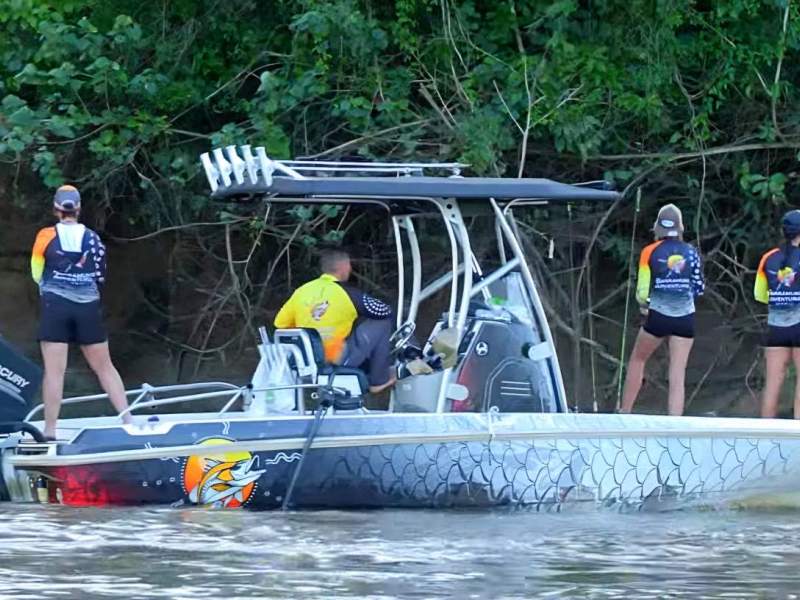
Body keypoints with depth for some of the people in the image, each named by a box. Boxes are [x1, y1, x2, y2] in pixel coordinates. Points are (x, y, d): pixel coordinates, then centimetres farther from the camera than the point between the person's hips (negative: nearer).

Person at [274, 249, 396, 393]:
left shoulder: (302, 290, 3)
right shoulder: (348, 293, -11)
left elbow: (280, 323, 7)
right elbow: (384, 311, -2)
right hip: (340, 359, -6)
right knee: (382, 321, 7)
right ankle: (379, 380, 11)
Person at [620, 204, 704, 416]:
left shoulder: (650, 253, -6)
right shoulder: (691, 252, 0)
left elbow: (642, 291, -6)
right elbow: (699, 288, 5)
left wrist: (644, 304, 15)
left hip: (658, 317, -1)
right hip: (685, 319, 1)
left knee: (637, 360, 22)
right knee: (677, 376, 2)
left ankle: (625, 413, 24)